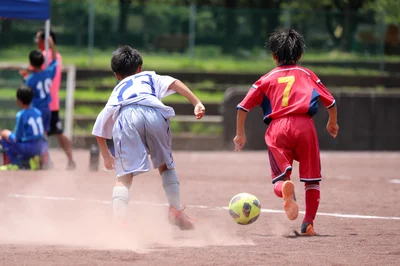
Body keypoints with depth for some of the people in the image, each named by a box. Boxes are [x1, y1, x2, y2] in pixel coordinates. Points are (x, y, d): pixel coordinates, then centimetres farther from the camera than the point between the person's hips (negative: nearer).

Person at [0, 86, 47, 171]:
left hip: (28, 149, -7)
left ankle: (15, 164, 7)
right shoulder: (38, 112, 8)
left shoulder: (21, 115, -12)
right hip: (41, 148, 7)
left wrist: (7, 134, 12)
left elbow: (16, 138, -9)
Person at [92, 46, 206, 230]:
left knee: (124, 176, -4)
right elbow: (174, 83, 16)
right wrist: (197, 103, 7)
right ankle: (176, 212, 23)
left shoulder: (115, 94, 41)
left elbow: (99, 131, 40)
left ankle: (119, 221, -25)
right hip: (153, 112, 0)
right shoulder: (149, 77, 38)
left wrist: (106, 157, 54)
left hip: (126, 117, 0)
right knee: (165, 165, 23)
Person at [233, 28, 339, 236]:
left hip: (277, 127, 0)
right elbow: (330, 101, 19)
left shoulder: (267, 79, 19)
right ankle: (308, 222, 4)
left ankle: (285, 189, -37)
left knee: (279, 177, -1)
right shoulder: (307, 75, 21)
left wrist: (240, 133, 21)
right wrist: (332, 123, 37)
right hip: (304, 125, 0)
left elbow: (243, 106, 12)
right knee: (311, 177, 10)